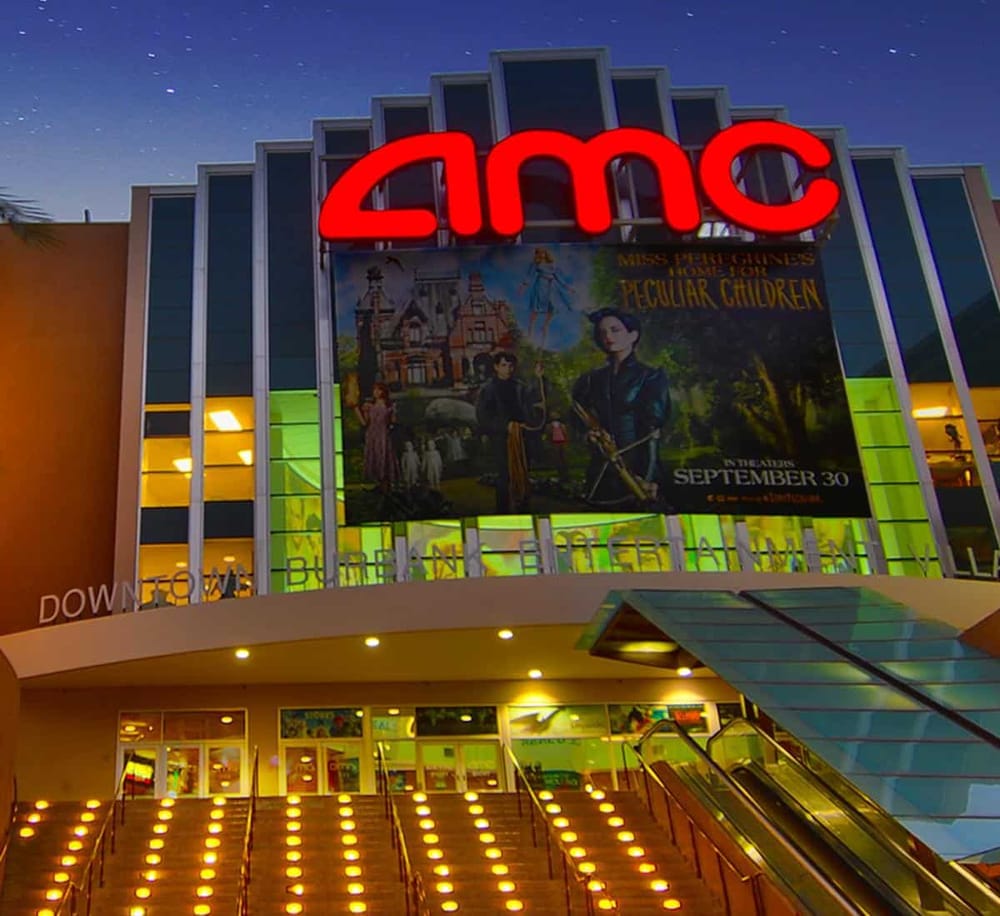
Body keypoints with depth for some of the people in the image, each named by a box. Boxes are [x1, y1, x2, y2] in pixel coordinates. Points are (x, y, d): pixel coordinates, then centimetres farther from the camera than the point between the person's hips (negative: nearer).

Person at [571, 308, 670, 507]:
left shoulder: (651, 377, 3)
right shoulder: (590, 380, 15)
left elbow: (652, 431, -7)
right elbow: (580, 420, 19)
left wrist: (649, 478, -18)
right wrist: (589, 433, -5)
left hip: (639, 470, -3)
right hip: (600, 475, 3)